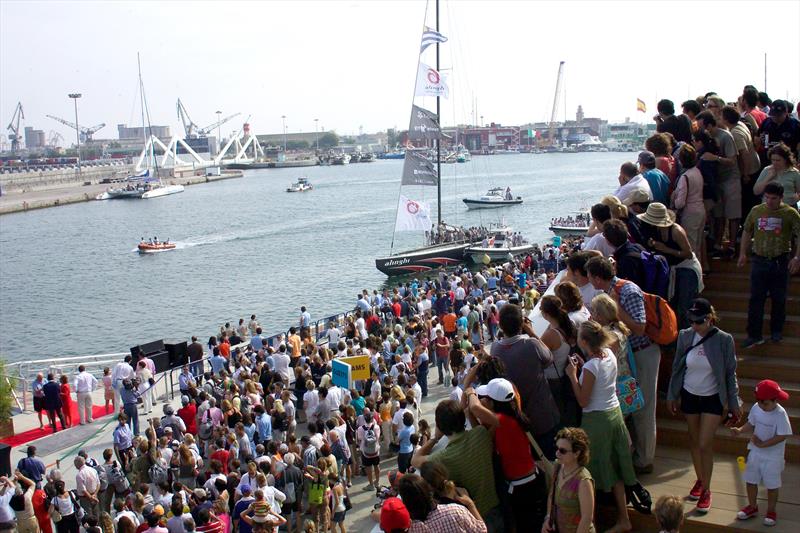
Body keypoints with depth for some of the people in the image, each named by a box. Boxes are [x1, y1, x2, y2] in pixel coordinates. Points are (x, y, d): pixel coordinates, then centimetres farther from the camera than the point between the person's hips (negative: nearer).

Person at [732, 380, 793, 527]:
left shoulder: (780, 414, -22)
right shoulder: (756, 408, -6)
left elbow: (782, 436, -23)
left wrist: (762, 444, -24)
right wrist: (740, 430, -11)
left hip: (773, 456, -5)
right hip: (755, 452, 5)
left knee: (772, 485, 9)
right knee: (750, 480, 14)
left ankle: (771, 511, 28)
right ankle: (752, 506, 34)